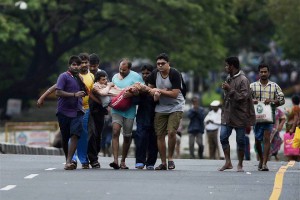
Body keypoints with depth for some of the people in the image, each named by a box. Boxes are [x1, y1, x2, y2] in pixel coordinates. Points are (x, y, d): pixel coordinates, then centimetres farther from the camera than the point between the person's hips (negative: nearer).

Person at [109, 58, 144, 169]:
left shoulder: (135, 76, -1)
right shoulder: (115, 77, 14)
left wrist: (131, 93, -24)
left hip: (129, 111, -2)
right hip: (116, 109, 2)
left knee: (127, 136, 6)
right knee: (115, 132, -17)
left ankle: (123, 161, 21)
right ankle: (115, 160, -22)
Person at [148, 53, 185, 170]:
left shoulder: (175, 74, -16)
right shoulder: (154, 74, 0)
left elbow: (175, 94, -21)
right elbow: (150, 88, 16)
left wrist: (160, 91, -17)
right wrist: (152, 91, -6)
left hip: (175, 107, -5)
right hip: (160, 108, 5)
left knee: (171, 132, -20)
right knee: (160, 135, 0)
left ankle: (170, 158, 0)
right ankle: (163, 163, 8)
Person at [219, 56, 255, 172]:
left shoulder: (243, 80, -12)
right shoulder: (228, 78, 14)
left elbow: (243, 97, -19)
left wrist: (230, 89, -22)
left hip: (240, 116, -7)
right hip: (227, 115, 7)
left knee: (240, 140, 2)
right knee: (223, 137, -4)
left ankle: (240, 165, 12)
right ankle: (228, 162, 2)